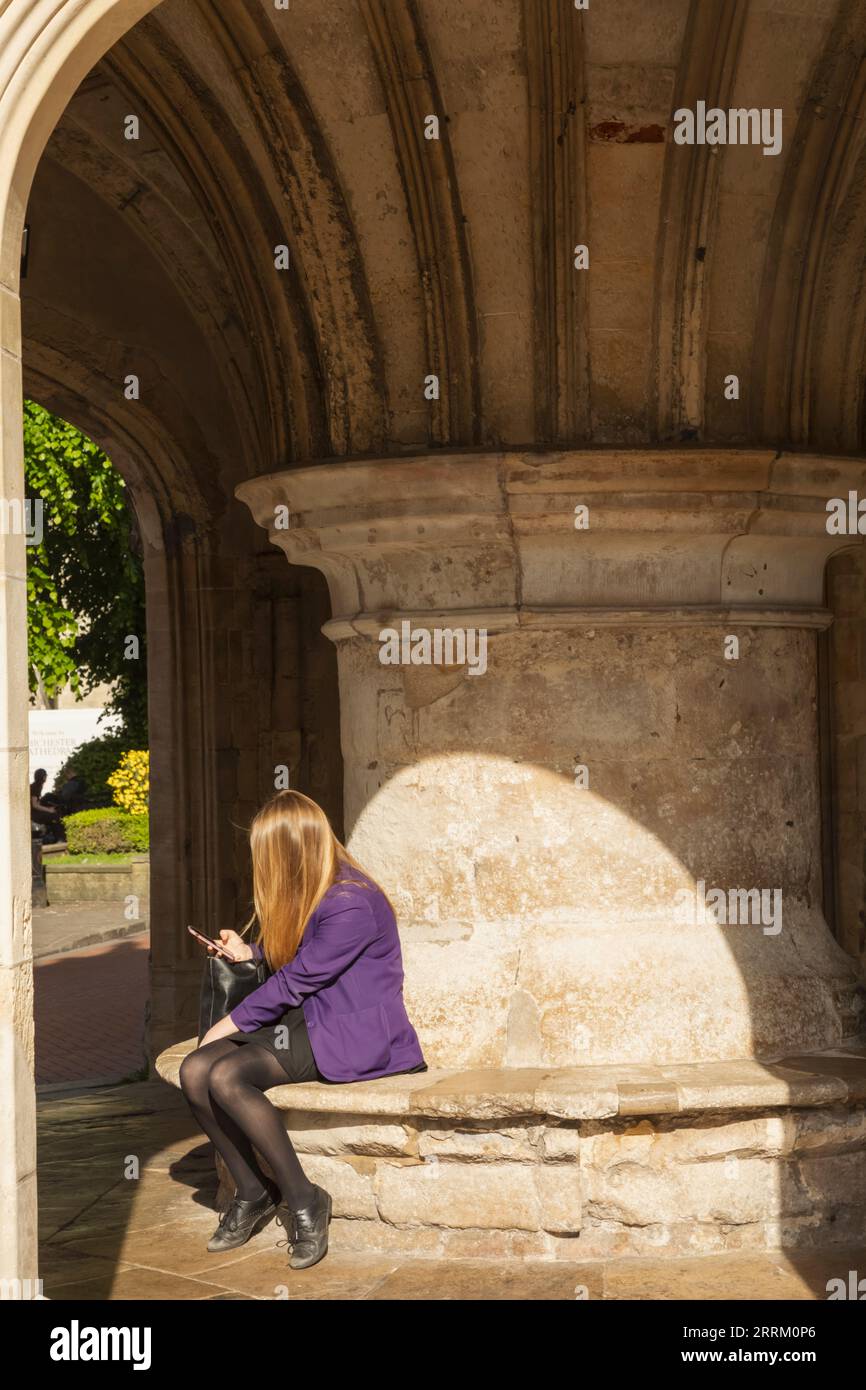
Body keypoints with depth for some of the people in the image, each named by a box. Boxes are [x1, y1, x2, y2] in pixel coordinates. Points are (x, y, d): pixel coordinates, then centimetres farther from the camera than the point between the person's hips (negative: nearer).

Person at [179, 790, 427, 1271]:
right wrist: (249, 952, 31)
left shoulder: (352, 903, -19)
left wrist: (234, 1023, -8)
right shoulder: (307, 893, 11)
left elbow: (298, 978, -16)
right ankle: (252, 1193, 0)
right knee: (195, 1071, -12)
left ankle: (303, 1200, -15)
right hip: (303, 1019, 9)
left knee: (228, 1076, -27)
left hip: (352, 1034, -9)